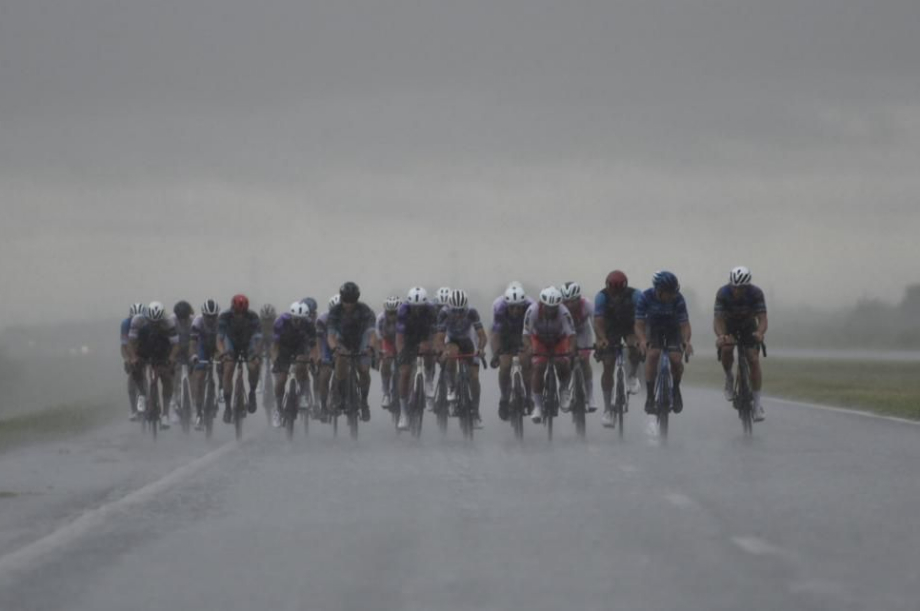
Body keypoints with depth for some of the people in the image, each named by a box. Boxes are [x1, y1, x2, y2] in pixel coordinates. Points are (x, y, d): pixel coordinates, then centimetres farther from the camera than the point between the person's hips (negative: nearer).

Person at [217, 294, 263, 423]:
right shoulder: (224, 317, -30)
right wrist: (223, 353, -54)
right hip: (232, 344, 1)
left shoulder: (253, 317, -31)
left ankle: (252, 393, 1)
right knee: (228, 370, -19)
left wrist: (257, 355, -54)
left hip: (248, 344, -1)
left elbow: (258, 339, -36)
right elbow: (219, 339, -34)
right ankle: (227, 406, -9)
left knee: (253, 367, -27)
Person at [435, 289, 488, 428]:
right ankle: (451, 388, -20)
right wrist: (443, 351, -53)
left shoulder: (471, 313, -29)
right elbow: (439, 338, -32)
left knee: (474, 376, -11)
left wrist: (480, 349, -51)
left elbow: (482, 336, -31)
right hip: (452, 342, -1)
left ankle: (476, 413, -1)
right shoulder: (444, 314, -29)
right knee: (452, 351, -37)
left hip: (468, 343, 1)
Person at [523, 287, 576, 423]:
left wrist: (571, 349, -51)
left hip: (559, 340, 0)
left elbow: (571, 333, -33)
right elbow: (526, 334, -29)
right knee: (538, 367, -20)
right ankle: (537, 406, -14)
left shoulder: (563, 312, -32)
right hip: (539, 340, 0)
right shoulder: (532, 311, -30)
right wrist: (528, 348, -47)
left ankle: (564, 389, 6)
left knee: (563, 364, -25)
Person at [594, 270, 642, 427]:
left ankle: (632, 376, -2)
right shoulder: (602, 296, -27)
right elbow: (598, 321, -36)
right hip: (610, 329, 0)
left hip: (630, 327, 0)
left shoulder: (634, 295, -28)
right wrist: (601, 339, -54)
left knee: (634, 347, -33)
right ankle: (608, 409, -2)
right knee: (608, 367, -9)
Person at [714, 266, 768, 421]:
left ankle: (757, 404, -11)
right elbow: (718, 319, -36)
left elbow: (762, 319, -35)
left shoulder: (756, 293, -30)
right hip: (728, 325, 0)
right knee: (726, 349, -30)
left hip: (748, 326, 0)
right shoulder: (723, 294, -31)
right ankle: (729, 378, 0)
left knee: (754, 360, -15)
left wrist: (760, 333, -57)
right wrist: (720, 336, -57)